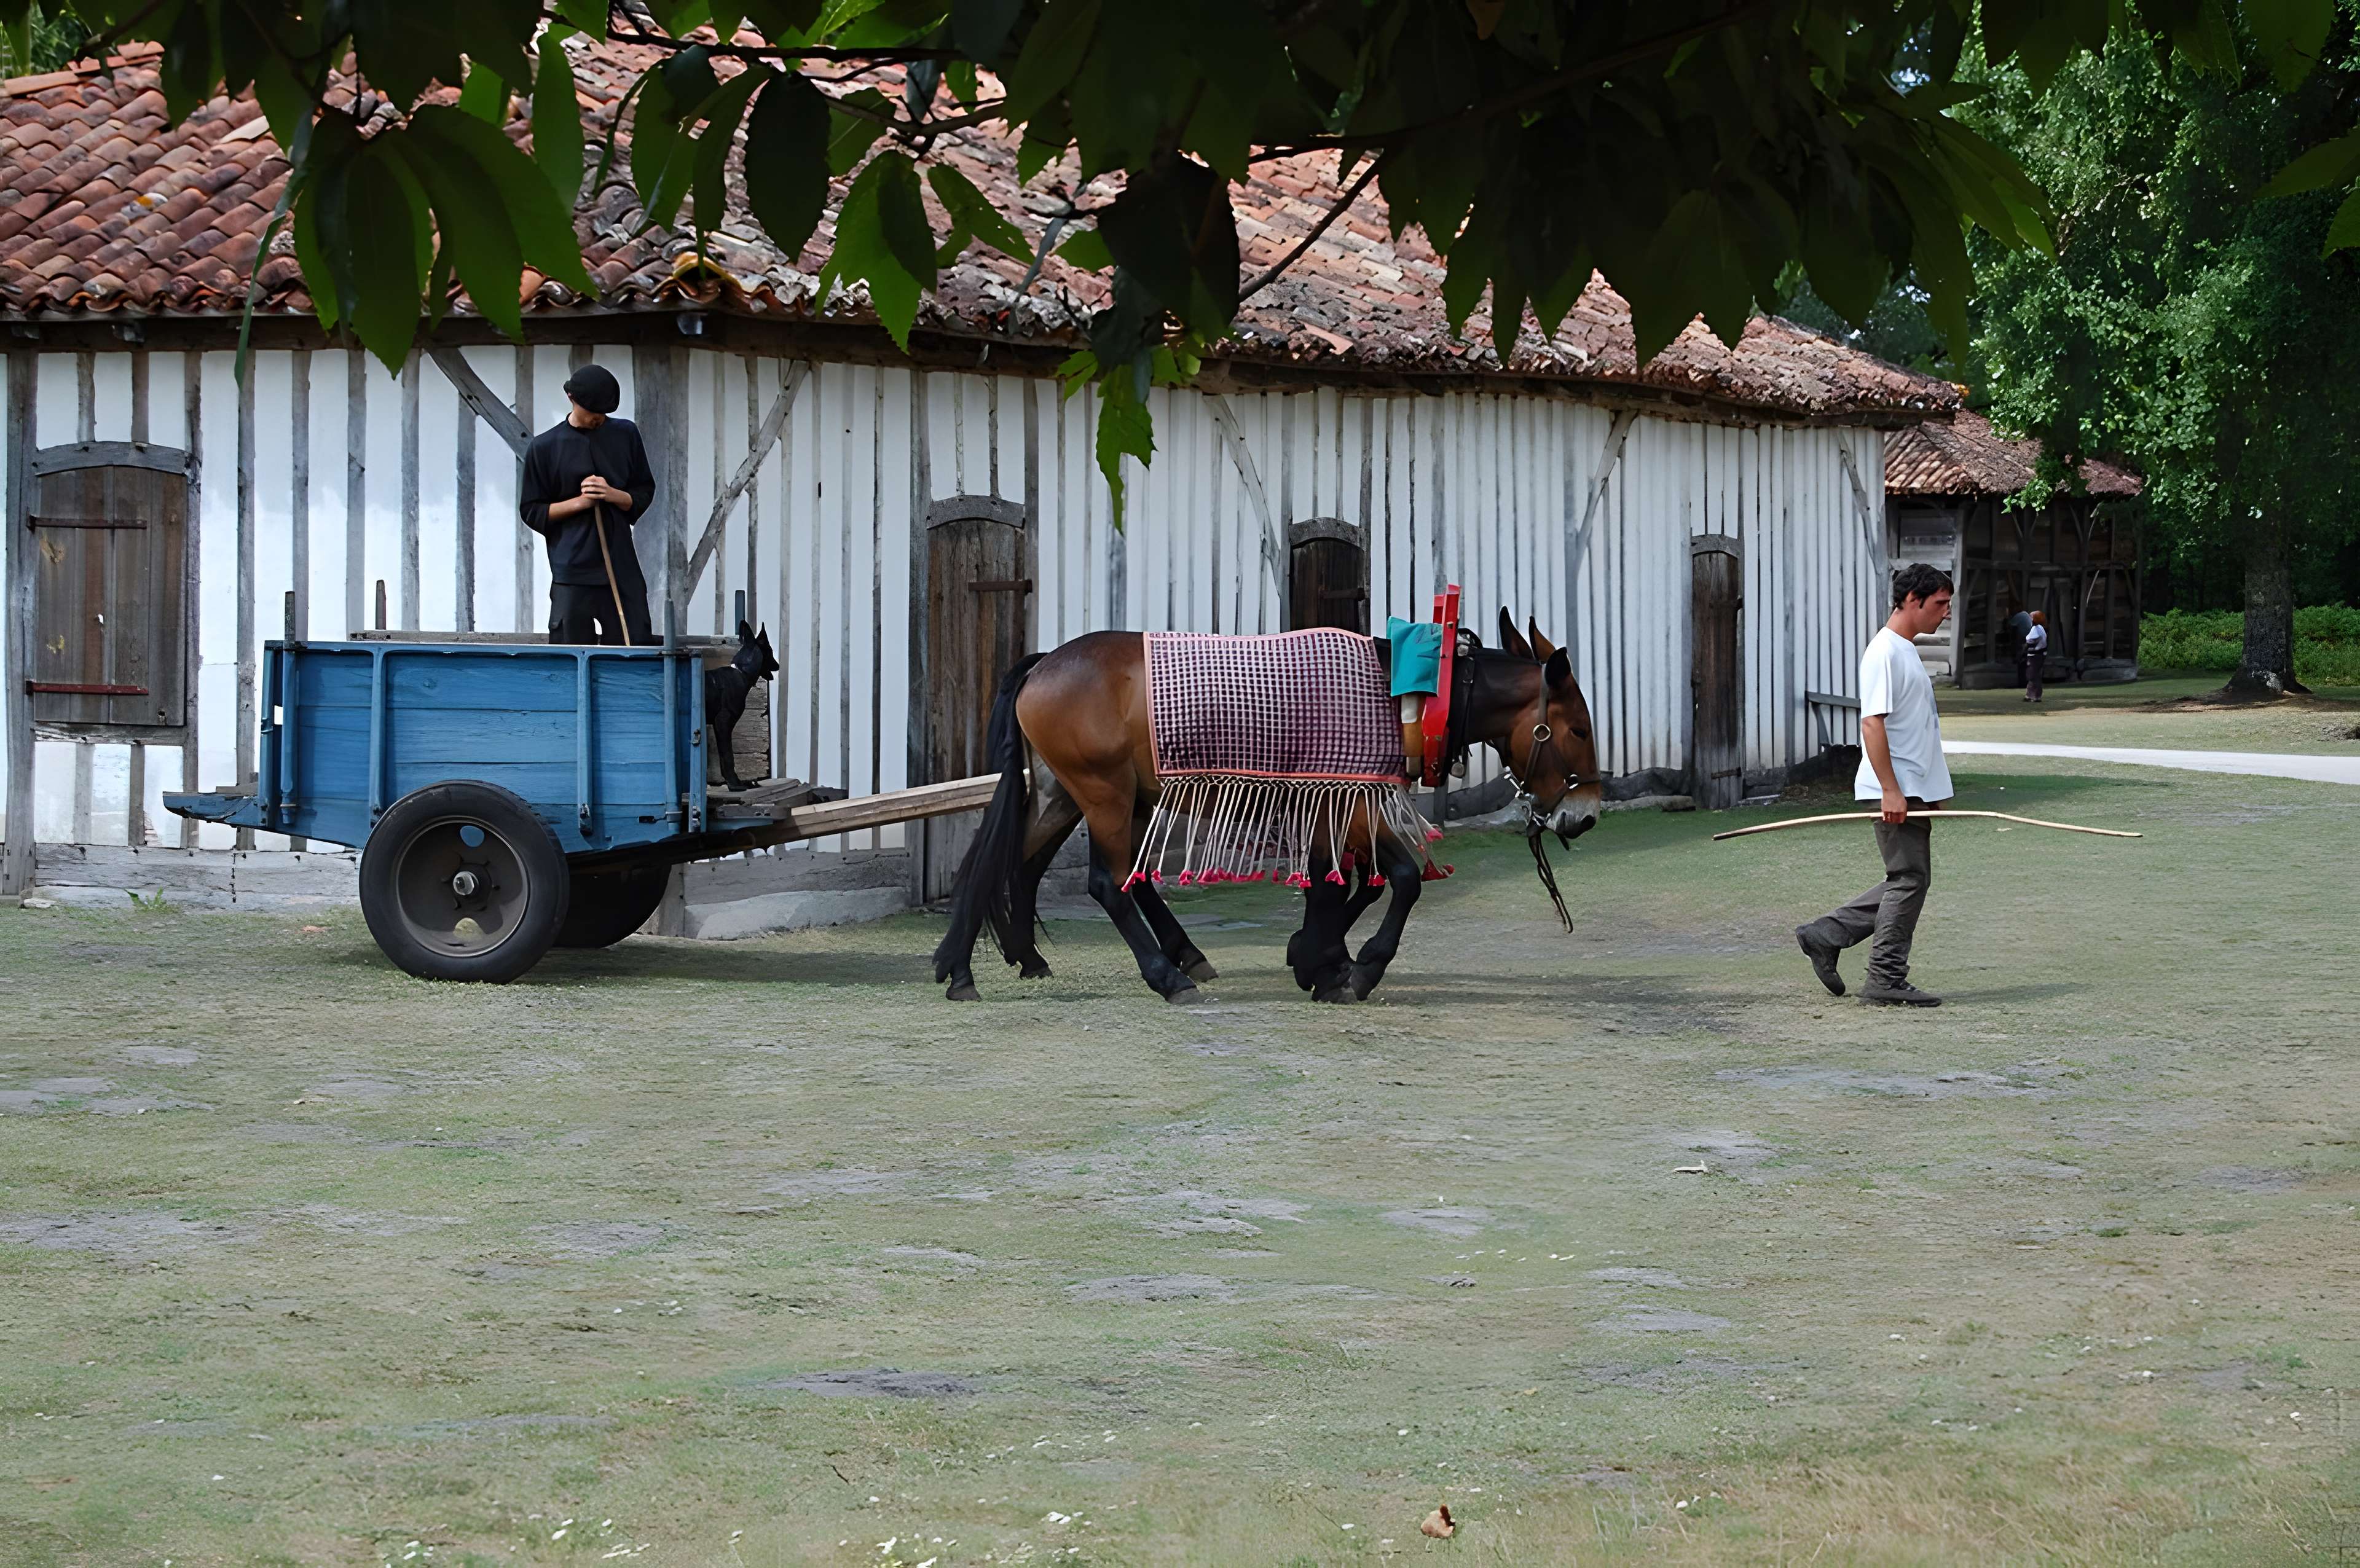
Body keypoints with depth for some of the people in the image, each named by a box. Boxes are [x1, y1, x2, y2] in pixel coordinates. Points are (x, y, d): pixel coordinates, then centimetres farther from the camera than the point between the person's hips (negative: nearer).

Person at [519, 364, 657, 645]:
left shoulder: (626, 435, 8)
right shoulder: (544, 447, 1)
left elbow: (645, 494, 13)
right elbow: (532, 512, 3)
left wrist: (613, 495, -8)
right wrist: (580, 502, -11)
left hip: (623, 568, 2)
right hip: (572, 572, -2)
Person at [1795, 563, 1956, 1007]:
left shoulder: (1907, 651, 18)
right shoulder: (1885, 653, -14)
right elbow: (1872, 724, -21)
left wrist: (1931, 791, 26)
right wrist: (1891, 790, -25)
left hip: (1913, 791, 10)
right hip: (1895, 792, -10)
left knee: (1908, 881, 13)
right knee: (1909, 879, -6)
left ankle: (1825, 935, 17)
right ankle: (1886, 981, 0)